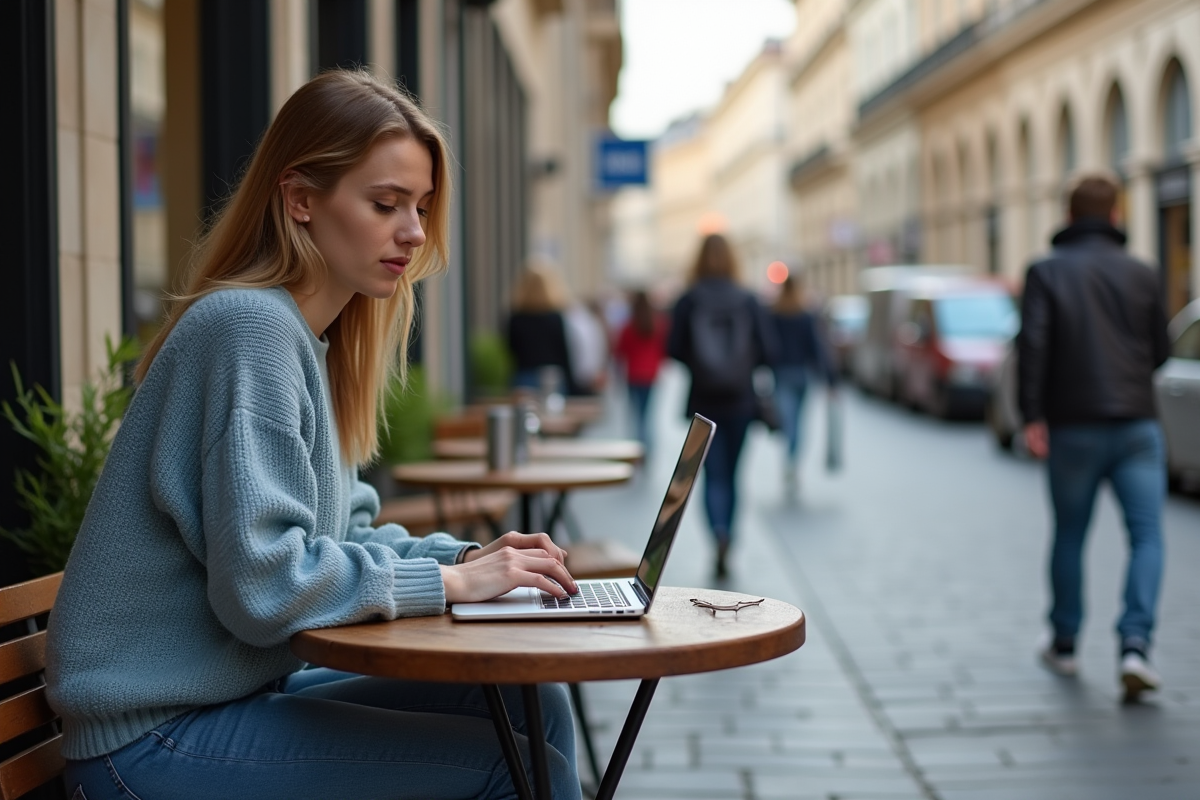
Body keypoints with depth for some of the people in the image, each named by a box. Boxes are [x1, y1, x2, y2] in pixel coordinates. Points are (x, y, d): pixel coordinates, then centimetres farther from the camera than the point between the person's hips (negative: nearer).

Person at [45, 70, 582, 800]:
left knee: (532, 706, 4)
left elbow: (336, 535, 15)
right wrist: (450, 581, -17)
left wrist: (463, 557, -1)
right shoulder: (250, 326, -18)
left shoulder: (311, 341, 11)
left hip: (242, 690, 9)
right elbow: (261, 584, -24)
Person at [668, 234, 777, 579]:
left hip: (704, 401, -1)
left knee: (713, 475, 1)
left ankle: (720, 534, -24)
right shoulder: (748, 302, -4)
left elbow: (673, 349, -8)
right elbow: (767, 351, -6)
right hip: (741, 400, 1)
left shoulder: (688, 301, -6)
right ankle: (724, 550, 21)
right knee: (730, 473, 14)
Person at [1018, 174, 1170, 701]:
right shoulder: (1141, 273, 5)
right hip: (1136, 424, 0)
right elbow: (1160, 351, 11)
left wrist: (1031, 417, -11)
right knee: (1147, 536, 0)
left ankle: (1064, 644, 23)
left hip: (1074, 426, 0)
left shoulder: (1047, 272, 0)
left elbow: (1032, 343, -12)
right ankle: (1135, 644, -16)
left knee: (1069, 535, 13)